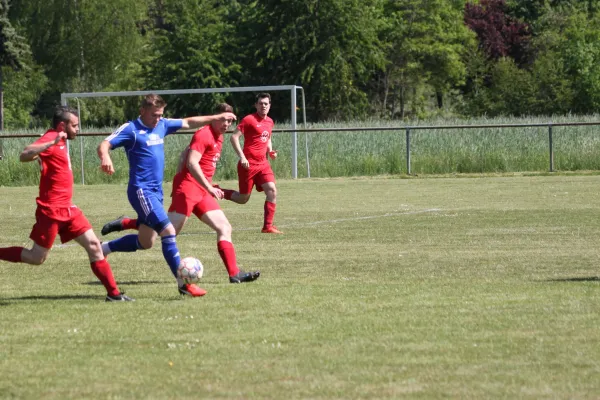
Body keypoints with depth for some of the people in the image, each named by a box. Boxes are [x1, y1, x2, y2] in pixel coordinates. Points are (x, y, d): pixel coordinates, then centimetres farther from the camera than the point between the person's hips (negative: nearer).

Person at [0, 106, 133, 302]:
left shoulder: (59, 141, 13)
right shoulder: (51, 138, -16)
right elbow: (24, 156, -34)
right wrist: (52, 143, -44)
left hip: (67, 209, 9)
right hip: (52, 210, -9)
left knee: (93, 245, 2)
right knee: (37, 258, -3)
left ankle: (113, 293, 2)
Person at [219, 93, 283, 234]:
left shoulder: (269, 121, 12)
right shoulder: (249, 119, -9)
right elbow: (234, 137, -12)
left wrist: (270, 151, 8)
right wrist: (242, 156, -20)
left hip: (263, 163, 6)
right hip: (249, 164, -6)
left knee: (272, 191, -11)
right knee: (243, 198, 0)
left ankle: (268, 226, -6)